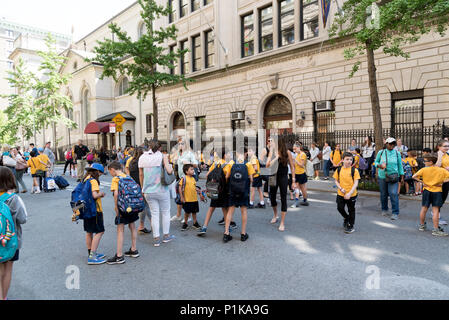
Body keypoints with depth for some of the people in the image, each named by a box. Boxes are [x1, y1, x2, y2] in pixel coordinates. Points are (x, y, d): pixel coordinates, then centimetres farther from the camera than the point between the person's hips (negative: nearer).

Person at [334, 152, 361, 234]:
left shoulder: (354, 170, -10)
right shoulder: (339, 169, -1)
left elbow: (356, 183, -12)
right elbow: (336, 181, 6)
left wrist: (350, 193, -20)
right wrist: (341, 188, -11)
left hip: (351, 195, -3)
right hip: (340, 194, 3)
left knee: (351, 210, 9)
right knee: (340, 208, 9)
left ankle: (351, 226, 25)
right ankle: (346, 218, 39)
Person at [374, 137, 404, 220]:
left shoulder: (397, 153, 4)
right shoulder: (381, 153, 2)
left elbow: (400, 165, 10)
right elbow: (376, 162, 10)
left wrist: (401, 175, 9)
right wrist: (379, 165, -11)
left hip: (393, 176, -1)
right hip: (382, 176, 1)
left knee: (393, 194, -10)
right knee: (383, 194, 10)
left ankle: (395, 213, -2)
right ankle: (384, 210, 29)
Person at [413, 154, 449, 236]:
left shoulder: (424, 169, -6)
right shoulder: (442, 170, -3)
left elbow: (414, 176, -12)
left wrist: (422, 182, -5)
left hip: (426, 190, 1)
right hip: (437, 192, -1)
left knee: (424, 208, 11)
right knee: (435, 210, -3)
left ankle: (422, 225, 24)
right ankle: (436, 230, -4)